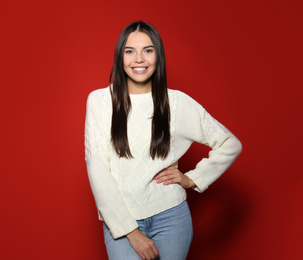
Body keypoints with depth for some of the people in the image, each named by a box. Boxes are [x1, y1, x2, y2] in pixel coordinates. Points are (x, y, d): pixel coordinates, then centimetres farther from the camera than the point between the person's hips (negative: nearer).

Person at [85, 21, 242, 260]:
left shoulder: (177, 102, -1)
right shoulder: (99, 100, -3)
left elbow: (230, 144, 8)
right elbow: (97, 169, -7)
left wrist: (192, 179, 0)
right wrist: (130, 231, -11)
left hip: (171, 216, 1)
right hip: (120, 220, -1)